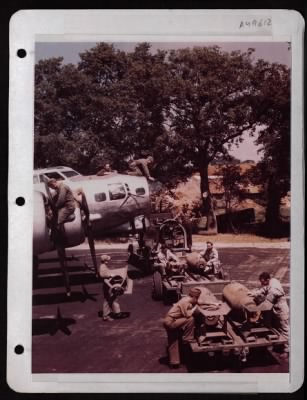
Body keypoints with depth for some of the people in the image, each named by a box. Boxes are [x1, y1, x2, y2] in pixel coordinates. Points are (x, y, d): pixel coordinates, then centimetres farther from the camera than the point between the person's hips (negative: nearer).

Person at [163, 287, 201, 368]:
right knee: (190, 319, -19)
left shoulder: (189, 300, 9)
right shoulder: (186, 301, -20)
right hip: (170, 322, -10)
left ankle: (174, 362, 26)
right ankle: (187, 339, -6)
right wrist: (195, 307, -13)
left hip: (169, 322, 10)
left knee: (173, 342, 17)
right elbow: (188, 315, -27)